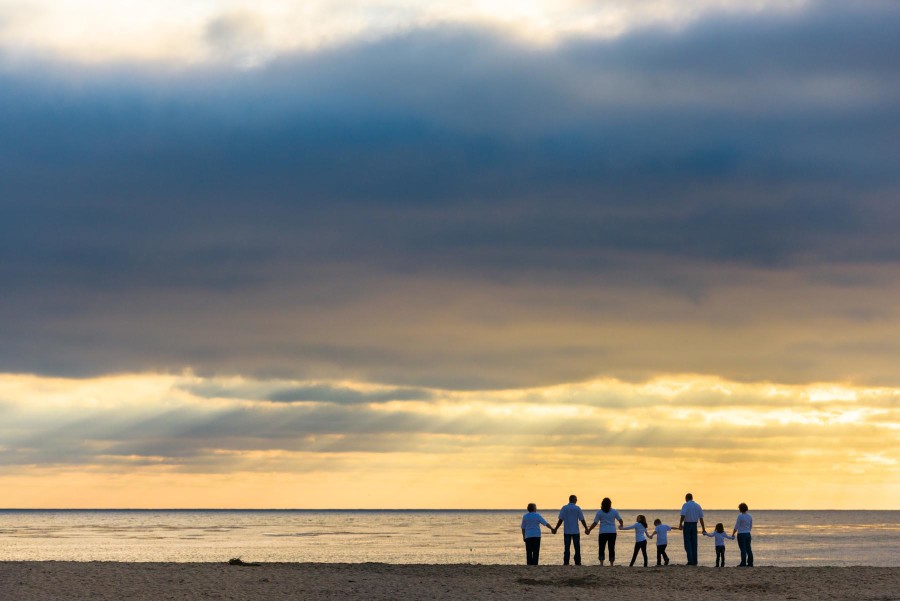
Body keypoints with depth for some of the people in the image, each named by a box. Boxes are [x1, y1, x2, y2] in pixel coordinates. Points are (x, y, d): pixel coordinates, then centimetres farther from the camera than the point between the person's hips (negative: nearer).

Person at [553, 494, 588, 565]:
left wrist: (555, 529, 3)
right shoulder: (577, 508, -4)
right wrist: (586, 528, 8)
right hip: (576, 531, -1)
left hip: (567, 531, 1)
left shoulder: (564, 508, -2)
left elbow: (560, 520, -5)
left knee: (567, 548, 4)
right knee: (577, 548, 6)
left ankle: (566, 562, 0)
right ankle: (577, 563, 4)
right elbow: (582, 520, -4)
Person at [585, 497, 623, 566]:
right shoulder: (614, 511, 1)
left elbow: (595, 523, -4)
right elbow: (620, 520, 7)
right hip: (612, 532, 2)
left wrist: (589, 530, 7)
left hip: (603, 532, -2)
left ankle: (601, 563, -5)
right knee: (611, 549, 5)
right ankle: (612, 564, 4)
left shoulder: (599, 512, -4)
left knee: (602, 548, 5)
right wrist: (621, 525, 29)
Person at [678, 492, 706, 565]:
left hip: (687, 524, -4)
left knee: (688, 543, 0)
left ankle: (690, 560, -10)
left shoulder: (686, 505, -5)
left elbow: (683, 515, -19)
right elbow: (701, 518, 7)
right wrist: (703, 529, 9)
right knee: (694, 543, 10)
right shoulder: (698, 505, 9)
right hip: (694, 525, 4)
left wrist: (680, 525, -22)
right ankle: (695, 561, 8)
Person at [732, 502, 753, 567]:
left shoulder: (740, 516, -14)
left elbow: (736, 526, -10)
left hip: (741, 534, -6)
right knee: (748, 549, 7)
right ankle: (750, 563, 6)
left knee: (743, 549, -4)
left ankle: (743, 563, -3)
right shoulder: (750, 516, 5)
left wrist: (733, 533, 3)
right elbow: (751, 527, 14)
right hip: (748, 534, 6)